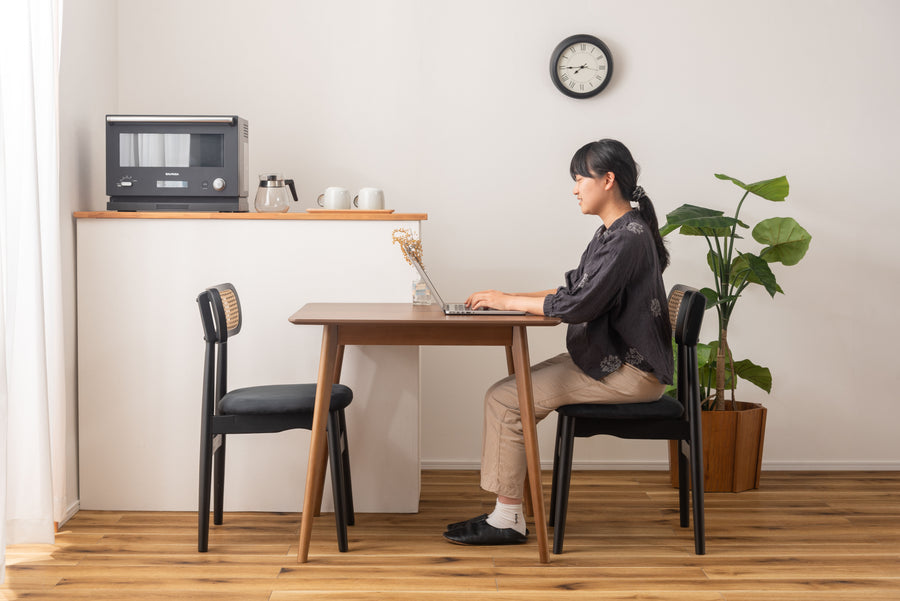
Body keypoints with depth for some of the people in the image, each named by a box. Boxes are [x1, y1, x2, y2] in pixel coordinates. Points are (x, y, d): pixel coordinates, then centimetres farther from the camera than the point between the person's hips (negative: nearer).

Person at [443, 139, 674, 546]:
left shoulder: (628, 238, -18)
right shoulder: (613, 233, 15)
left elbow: (579, 305, -23)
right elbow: (574, 290, 18)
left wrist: (509, 301, -13)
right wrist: (508, 298, 7)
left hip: (628, 373, -10)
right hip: (605, 357, 10)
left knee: (504, 400, -13)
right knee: (505, 395, 1)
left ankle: (508, 519, -4)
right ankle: (505, 513, 3)